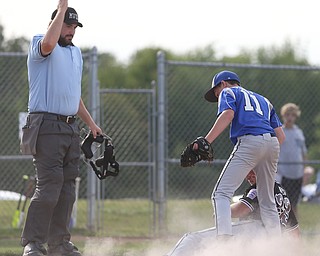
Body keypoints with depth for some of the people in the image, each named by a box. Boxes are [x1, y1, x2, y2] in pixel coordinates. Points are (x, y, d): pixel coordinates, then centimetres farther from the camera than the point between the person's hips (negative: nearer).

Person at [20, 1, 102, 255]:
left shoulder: (75, 52, 21)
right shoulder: (39, 45, -3)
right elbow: (48, 44, -30)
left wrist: (90, 122, 25)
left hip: (71, 127, 8)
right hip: (47, 126, -8)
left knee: (67, 187, 7)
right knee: (49, 184, -15)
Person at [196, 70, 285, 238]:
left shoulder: (228, 92, 18)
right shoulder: (263, 100, 36)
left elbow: (228, 114, -7)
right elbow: (281, 135, 25)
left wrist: (205, 142, -16)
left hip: (249, 141, -6)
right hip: (273, 144, 6)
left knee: (221, 193, -10)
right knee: (267, 201, 18)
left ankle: (225, 239, -30)